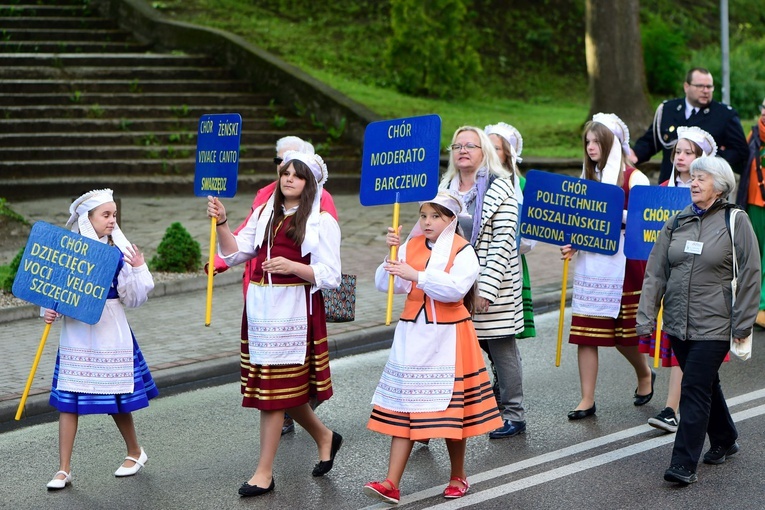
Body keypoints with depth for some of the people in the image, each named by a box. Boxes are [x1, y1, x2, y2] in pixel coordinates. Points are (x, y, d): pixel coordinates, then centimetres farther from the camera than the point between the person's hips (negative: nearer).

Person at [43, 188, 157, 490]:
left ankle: (136, 452, 31)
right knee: (67, 399, 1)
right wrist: (49, 311, -9)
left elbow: (133, 299, -2)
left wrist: (139, 269, -16)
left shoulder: (119, 252, -4)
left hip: (110, 334, -1)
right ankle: (64, 469, 10)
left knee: (116, 398, 8)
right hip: (75, 334, 1)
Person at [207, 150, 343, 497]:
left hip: (294, 309, -6)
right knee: (285, 388, 11)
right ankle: (324, 438, 35)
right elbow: (235, 253, 14)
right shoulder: (265, 214, 15)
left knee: (275, 391, -3)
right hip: (261, 308, 6)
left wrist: (292, 266, -23)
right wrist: (222, 223, -1)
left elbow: (330, 276, -9)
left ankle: (264, 473, 5)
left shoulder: (322, 222, -3)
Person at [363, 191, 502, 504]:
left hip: (448, 339, -4)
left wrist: (417, 275, -27)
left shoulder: (463, 251, -5)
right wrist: (392, 255, -14)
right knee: (404, 407, 1)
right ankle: (391, 484, -2)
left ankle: (458, 477, 23)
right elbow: (385, 284, 0)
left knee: (451, 409, 4)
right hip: (413, 336, 4)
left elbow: (456, 288, -22)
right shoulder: (411, 246, 8)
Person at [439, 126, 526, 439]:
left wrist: (487, 287, -19)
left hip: (494, 283, -5)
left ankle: (513, 415, 14)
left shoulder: (500, 188, -8)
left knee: (501, 348, 3)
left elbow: (503, 240, -13)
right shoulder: (445, 188, 11)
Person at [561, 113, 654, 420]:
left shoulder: (634, 178, -6)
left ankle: (644, 374, 36)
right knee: (585, 331, 0)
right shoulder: (588, 177, 13)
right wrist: (572, 245, 1)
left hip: (623, 264, -5)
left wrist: (616, 215, -23)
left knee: (624, 332, 6)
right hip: (589, 264, 5)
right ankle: (587, 399, 5)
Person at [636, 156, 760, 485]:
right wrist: (646, 317, 1)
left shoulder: (736, 222, -5)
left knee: (695, 390, -8)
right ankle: (724, 440, 38)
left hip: (714, 325, -5)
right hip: (678, 322, 5)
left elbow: (750, 274, -4)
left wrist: (742, 323, -7)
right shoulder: (677, 223, 7)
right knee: (705, 384, 18)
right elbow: (655, 272, 7)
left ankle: (684, 463, -5)